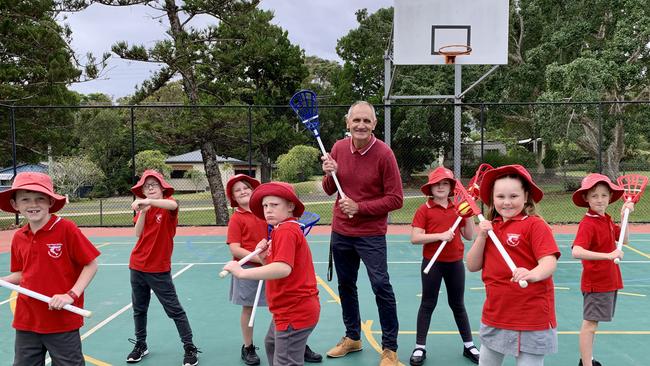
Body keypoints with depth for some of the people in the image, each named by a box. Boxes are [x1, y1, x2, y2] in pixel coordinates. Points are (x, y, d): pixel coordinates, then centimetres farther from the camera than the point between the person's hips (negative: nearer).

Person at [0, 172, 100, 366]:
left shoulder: (66, 229, -14)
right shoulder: (18, 238, 3)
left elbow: (91, 265, -11)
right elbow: (23, 274, 15)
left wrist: (71, 295, -19)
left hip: (63, 321, -5)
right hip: (26, 322, 5)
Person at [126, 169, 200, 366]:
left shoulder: (167, 204, -9)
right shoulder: (142, 207, 6)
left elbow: (173, 205, -36)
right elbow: (138, 233, -6)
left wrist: (147, 201, -44)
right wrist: (143, 210, -16)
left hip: (159, 268, -5)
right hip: (137, 265, 5)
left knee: (174, 309, 0)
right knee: (139, 309, 17)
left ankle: (189, 347, 11)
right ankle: (140, 345, 34)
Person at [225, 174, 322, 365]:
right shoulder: (236, 219, -7)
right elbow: (235, 249, -14)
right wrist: (259, 258, -22)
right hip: (247, 269, -3)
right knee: (248, 308, 9)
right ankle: (248, 348, 27)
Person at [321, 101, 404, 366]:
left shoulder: (383, 153, -14)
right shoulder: (339, 148, -1)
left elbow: (395, 199, -14)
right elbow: (329, 190, 7)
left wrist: (359, 207, -20)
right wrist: (330, 173, -14)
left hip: (371, 234, -5)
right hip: (340, 231, 5)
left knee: (381, 287, -6)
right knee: (345, 285, 16)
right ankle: (352, 337, 36)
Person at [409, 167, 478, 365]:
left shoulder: (458, 208, 4)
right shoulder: (424, 210, -9)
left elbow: (469, 236, 3)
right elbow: (415, 238, -17)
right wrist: (441, 235, -24)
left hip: (455, 263, 3)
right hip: (432, 263, -3)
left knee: (458, 304, 16)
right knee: (428, 304, 7)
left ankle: (468, 345, 29)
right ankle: (420, 347, 17)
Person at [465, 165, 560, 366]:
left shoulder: (535, 225, -12)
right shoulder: (490, 227, 7)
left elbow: (549, 262, -23)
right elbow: (472, 266, 5)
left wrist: (533, 274, -44)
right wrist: (481, 236, -9)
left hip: (531, 319, -6)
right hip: (494, 316, 6)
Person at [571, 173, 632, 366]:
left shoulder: (606, 220, 6)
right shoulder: (588, 224, -21)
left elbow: (623, 240, 17)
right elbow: (576, 251, -34)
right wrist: (608, 255, -39)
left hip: (609, 281, 9)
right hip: (595, 283, -9)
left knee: (592, 322, 18)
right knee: (590, 324, -2)